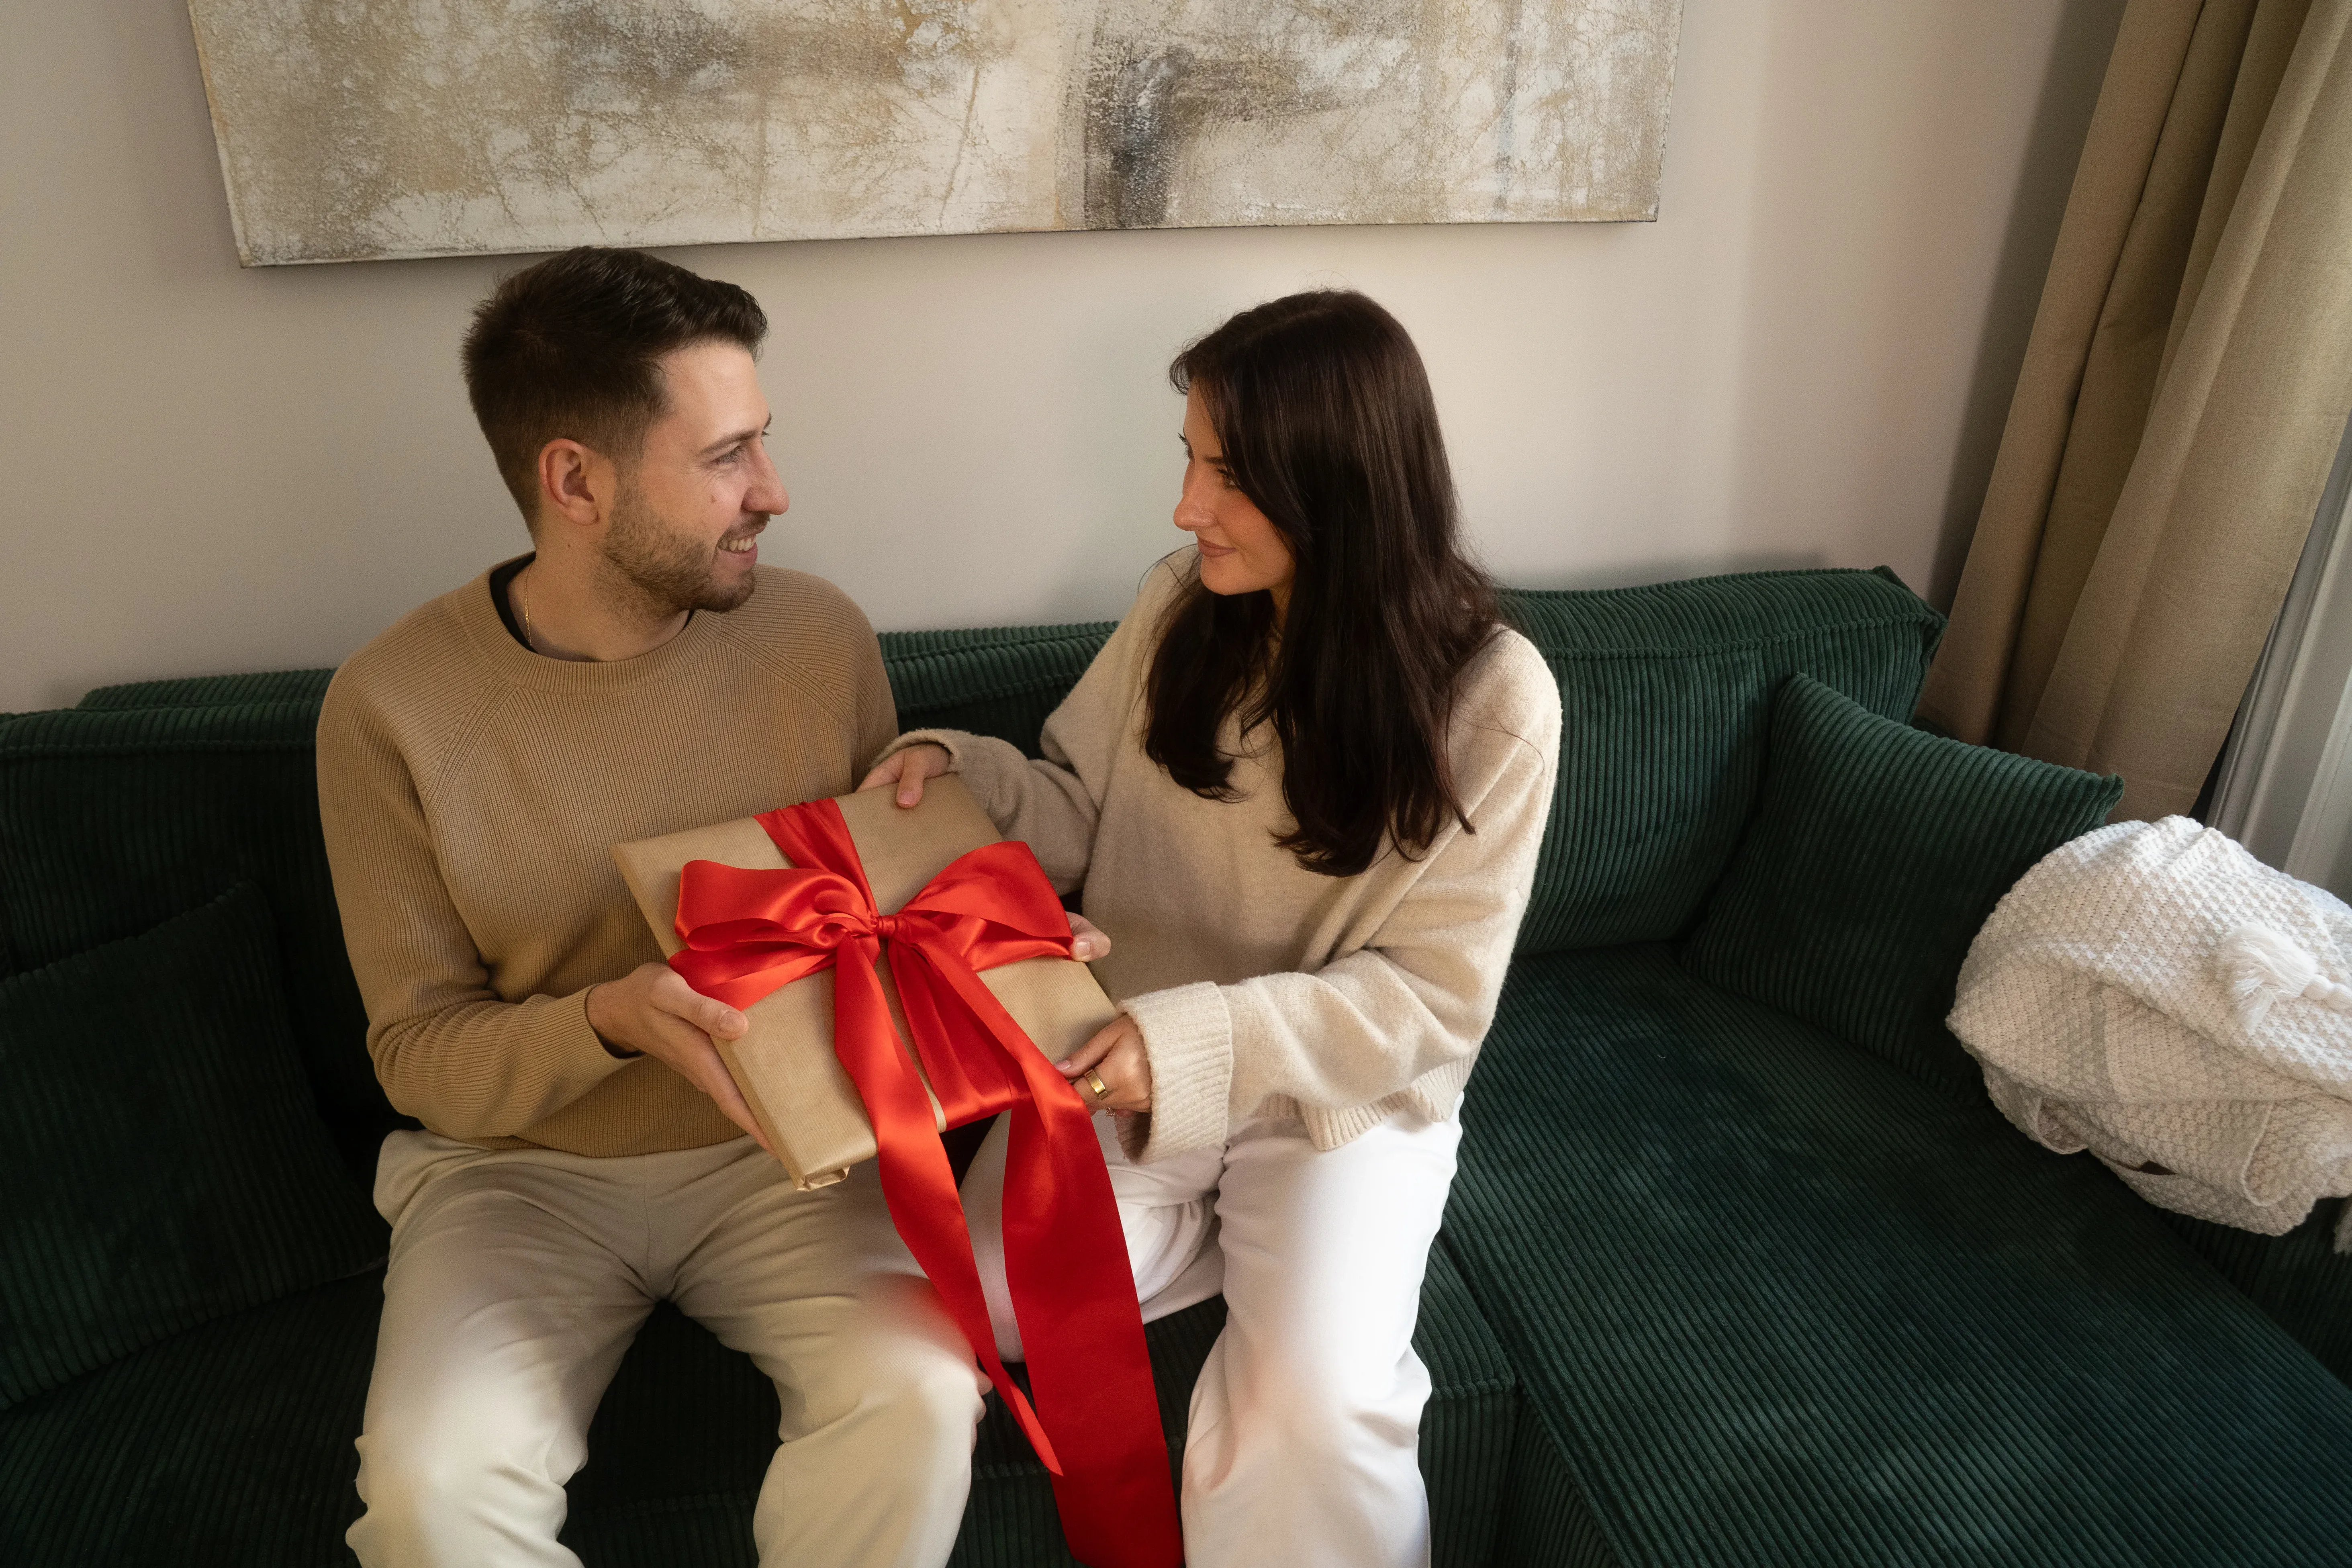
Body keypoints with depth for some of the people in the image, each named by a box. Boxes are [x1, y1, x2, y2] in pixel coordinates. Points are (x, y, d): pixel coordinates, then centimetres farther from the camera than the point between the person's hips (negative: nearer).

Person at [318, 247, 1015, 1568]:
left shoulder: (821, 637, -7)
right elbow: (423, 1052, -7)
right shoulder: (392, 705, -11)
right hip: (519, 1163, 0)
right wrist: (611, 1020, -27)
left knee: (919, 1402, -25)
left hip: (785, 1151, 1)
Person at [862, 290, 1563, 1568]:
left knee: (1307, 1414, -26)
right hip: (1134, 1058, 4)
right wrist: (966, 770, -14)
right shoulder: (1183, 605, -6)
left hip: (1348, 1093, -4)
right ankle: (1218, 1230, 8)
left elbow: (1432, 998, -15)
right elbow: (1084, 814, 6)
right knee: (970, 1310, -15)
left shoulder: (1492, 699, -17)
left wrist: (1197, 1041, -27)